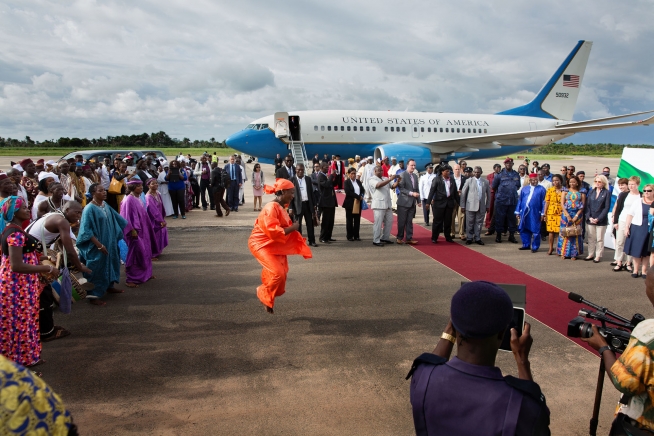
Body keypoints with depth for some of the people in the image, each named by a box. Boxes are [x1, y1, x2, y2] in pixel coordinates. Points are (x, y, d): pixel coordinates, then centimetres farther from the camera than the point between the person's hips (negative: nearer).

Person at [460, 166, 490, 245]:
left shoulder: (486, 182, 8)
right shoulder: (469, 181, 2)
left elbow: (488, 194, 13)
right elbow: (463, 193, 2)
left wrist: (487, 206, 10)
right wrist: (462, 206, -2)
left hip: (481, 206, 2)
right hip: (470, 206, -2)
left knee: (479, 223, 6)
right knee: (470, 223, 0)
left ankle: (477, 238, 16)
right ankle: (469, 238, 10)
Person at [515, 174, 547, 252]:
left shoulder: (541, 189, 5)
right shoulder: (524, 189, 13)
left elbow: (543, 202, 1)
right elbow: (519, 201, 13)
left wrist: (543, 213, -6)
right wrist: (517, 212, 9)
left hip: (535, 213, -4)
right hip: (524, 213, 4)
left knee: (535, 231, 0)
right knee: (523, 229, 9)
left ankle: (535, 247, 11)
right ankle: (526, 245, 23)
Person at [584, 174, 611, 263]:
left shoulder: (607, 193, -3)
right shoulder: (591, 192, 8)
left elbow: (607, 207, -7)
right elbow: (587, 205, 6)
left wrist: (598, 219, -13)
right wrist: (589, 217, -6)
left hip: (601, 221, -3)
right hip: (590, 219, 4)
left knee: (600, 239, 4)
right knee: (591, 238, 10)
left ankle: (598, 256, 12)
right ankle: (591, 254, 19)